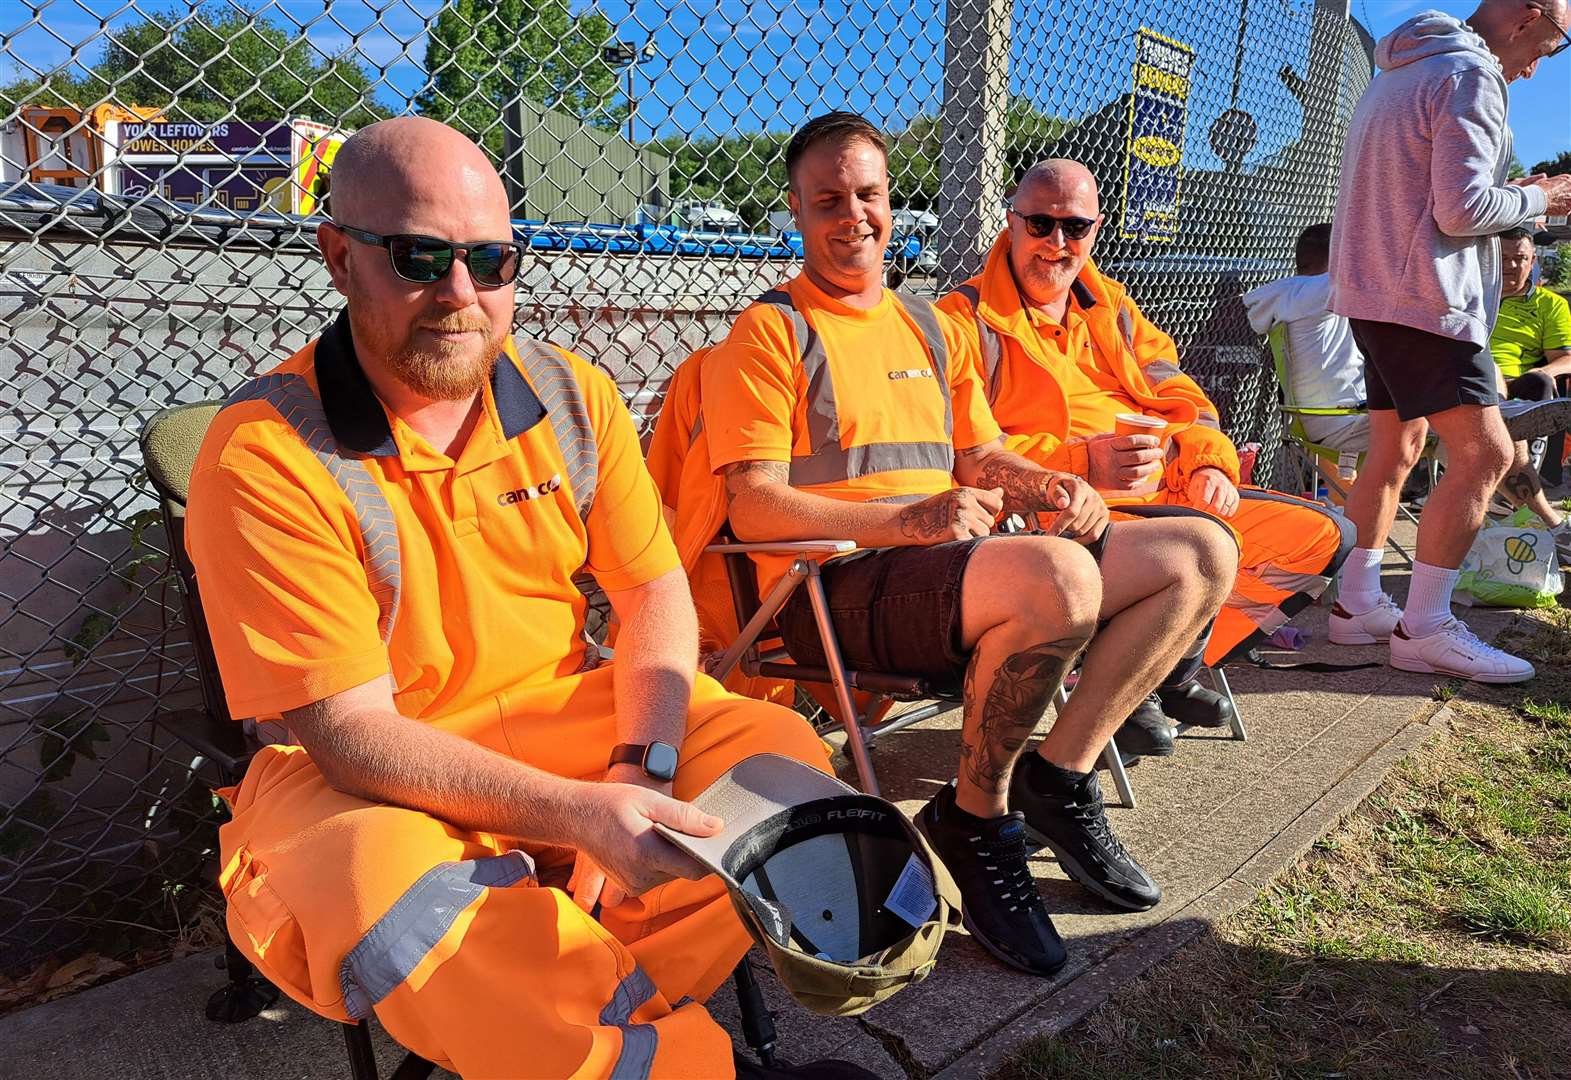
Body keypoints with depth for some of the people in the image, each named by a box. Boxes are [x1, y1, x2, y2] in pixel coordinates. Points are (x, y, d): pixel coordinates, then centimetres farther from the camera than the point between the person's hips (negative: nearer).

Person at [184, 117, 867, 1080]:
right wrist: (577, 813, -31)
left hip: (563, 712, 4)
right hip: (365, 777, -3)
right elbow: (349, 731, -20)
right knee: (385, 891, -36)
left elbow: (654, 590, 1)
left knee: (784, 753, -13)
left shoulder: (572, 397, -2)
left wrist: (639, 768, -17)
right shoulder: (266, 455, -17)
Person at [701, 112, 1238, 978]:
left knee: (1201, 555, -1)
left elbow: (982, 458, 24)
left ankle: (1057, 779, -1)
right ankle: (977, 817, -9)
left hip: (956, 569, 8)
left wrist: (1048, 486, 0)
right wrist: (907, 519, -22)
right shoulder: (769, 333, 0)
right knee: (1058, 576, -35)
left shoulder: (930, 327, 23)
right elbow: (754, 507, -11)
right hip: (838, 583, -7)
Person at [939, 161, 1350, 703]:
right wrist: (1081, 463, -24)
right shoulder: (966, 318, -3)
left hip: (1166, 492, 9)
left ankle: (1171, 669, 10)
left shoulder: (1112, 307, 22)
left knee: (1319, 536, 6)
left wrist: (1207, 462, -1)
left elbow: (1178, 399, 21)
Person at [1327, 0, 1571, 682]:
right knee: (1484, 454, -10)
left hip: (1373, 294, 10)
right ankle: (1424, 630, -8)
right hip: (1425, 298, -10)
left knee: (1395, 449, 13)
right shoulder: (1471, 75, -9)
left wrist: (1511, 194, 21)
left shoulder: (1399, 76, 22)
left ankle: (1357, 603, 15)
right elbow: (1462, 208, -17)